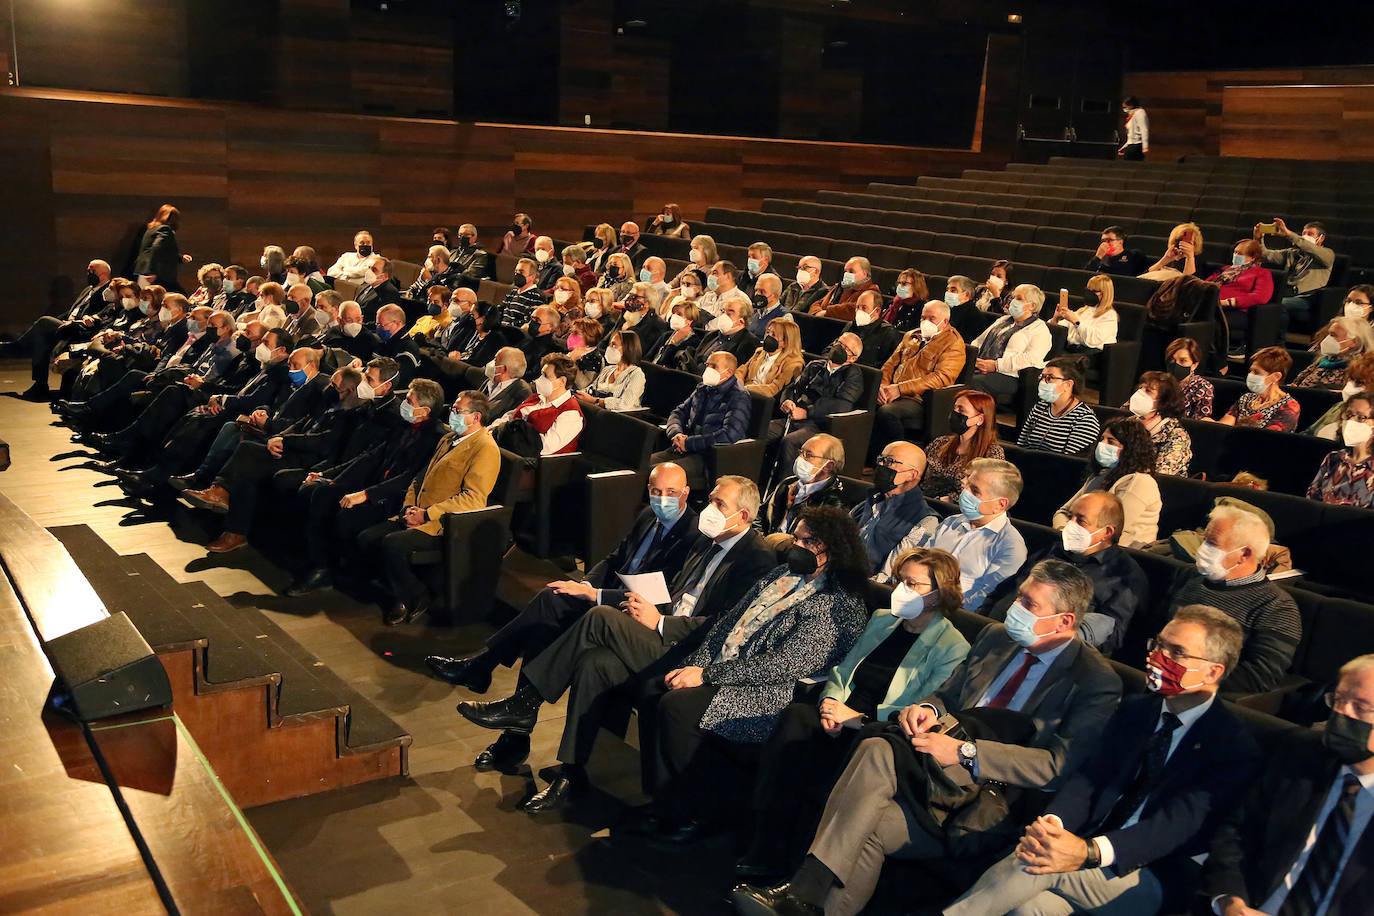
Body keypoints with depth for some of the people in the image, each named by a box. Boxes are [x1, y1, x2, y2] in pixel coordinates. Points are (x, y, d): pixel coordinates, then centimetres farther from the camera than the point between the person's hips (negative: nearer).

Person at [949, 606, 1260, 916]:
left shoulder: (1233, 744, -6)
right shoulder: (1134, 711, 14)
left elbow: (1180, 820, -18)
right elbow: (1089, 776, 4)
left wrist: (1090, 851, -33)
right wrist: (1051, 823, -20)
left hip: (1159, 880, -5)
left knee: (1034, 865, -29)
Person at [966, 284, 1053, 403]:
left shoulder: (1040, 329, 5)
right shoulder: (1003, 320, 29)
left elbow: (1030, 359, -12)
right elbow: (979, 341, 27)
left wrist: (996, 365, -18)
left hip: (1009, 376, -7)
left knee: (974, 382, -36)